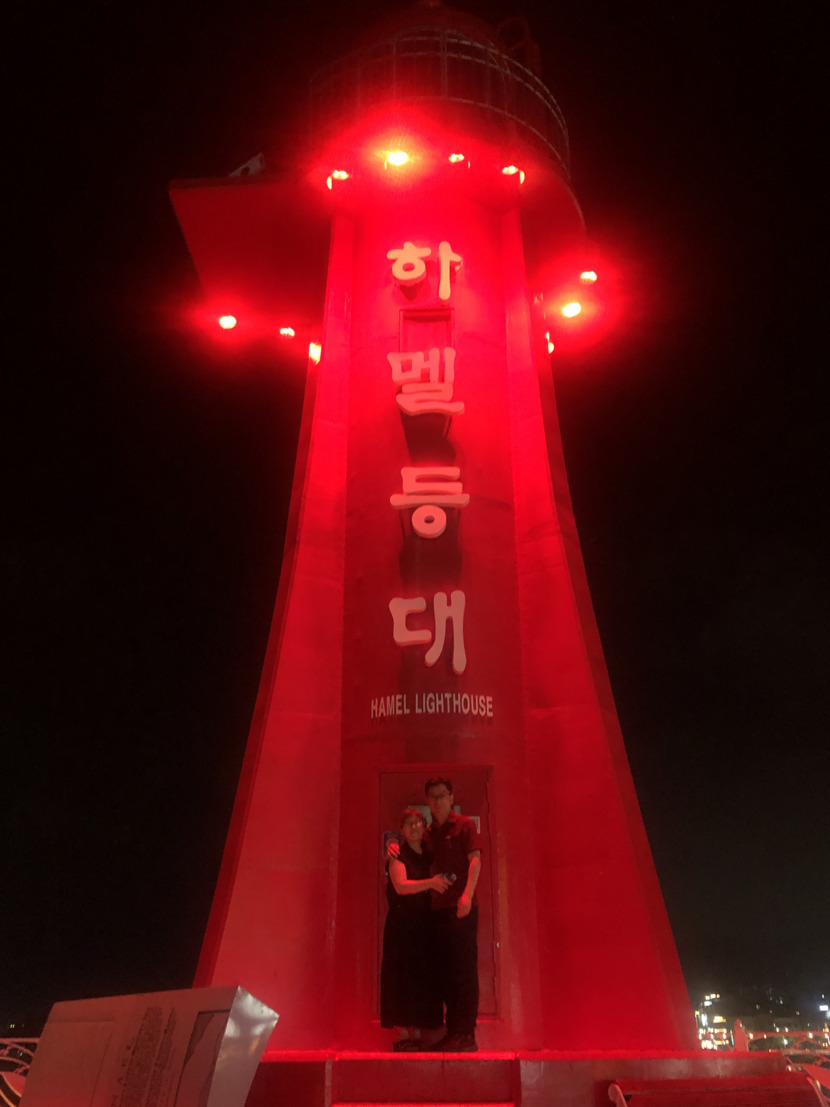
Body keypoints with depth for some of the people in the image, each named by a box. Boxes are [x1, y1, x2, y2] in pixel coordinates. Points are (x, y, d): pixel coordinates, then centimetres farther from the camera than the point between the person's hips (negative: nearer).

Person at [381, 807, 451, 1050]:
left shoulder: (428, 857, 15)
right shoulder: (398, 856, -4)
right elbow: (401, 886, -21)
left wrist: (443, 885, -2)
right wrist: (430, 882, -32)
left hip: (423, 925, 6)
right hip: (401, 925, -6)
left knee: (424, 978, 4)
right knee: (403, 978, -6)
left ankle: (417, 1034, 11)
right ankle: (402, 1036, -2)